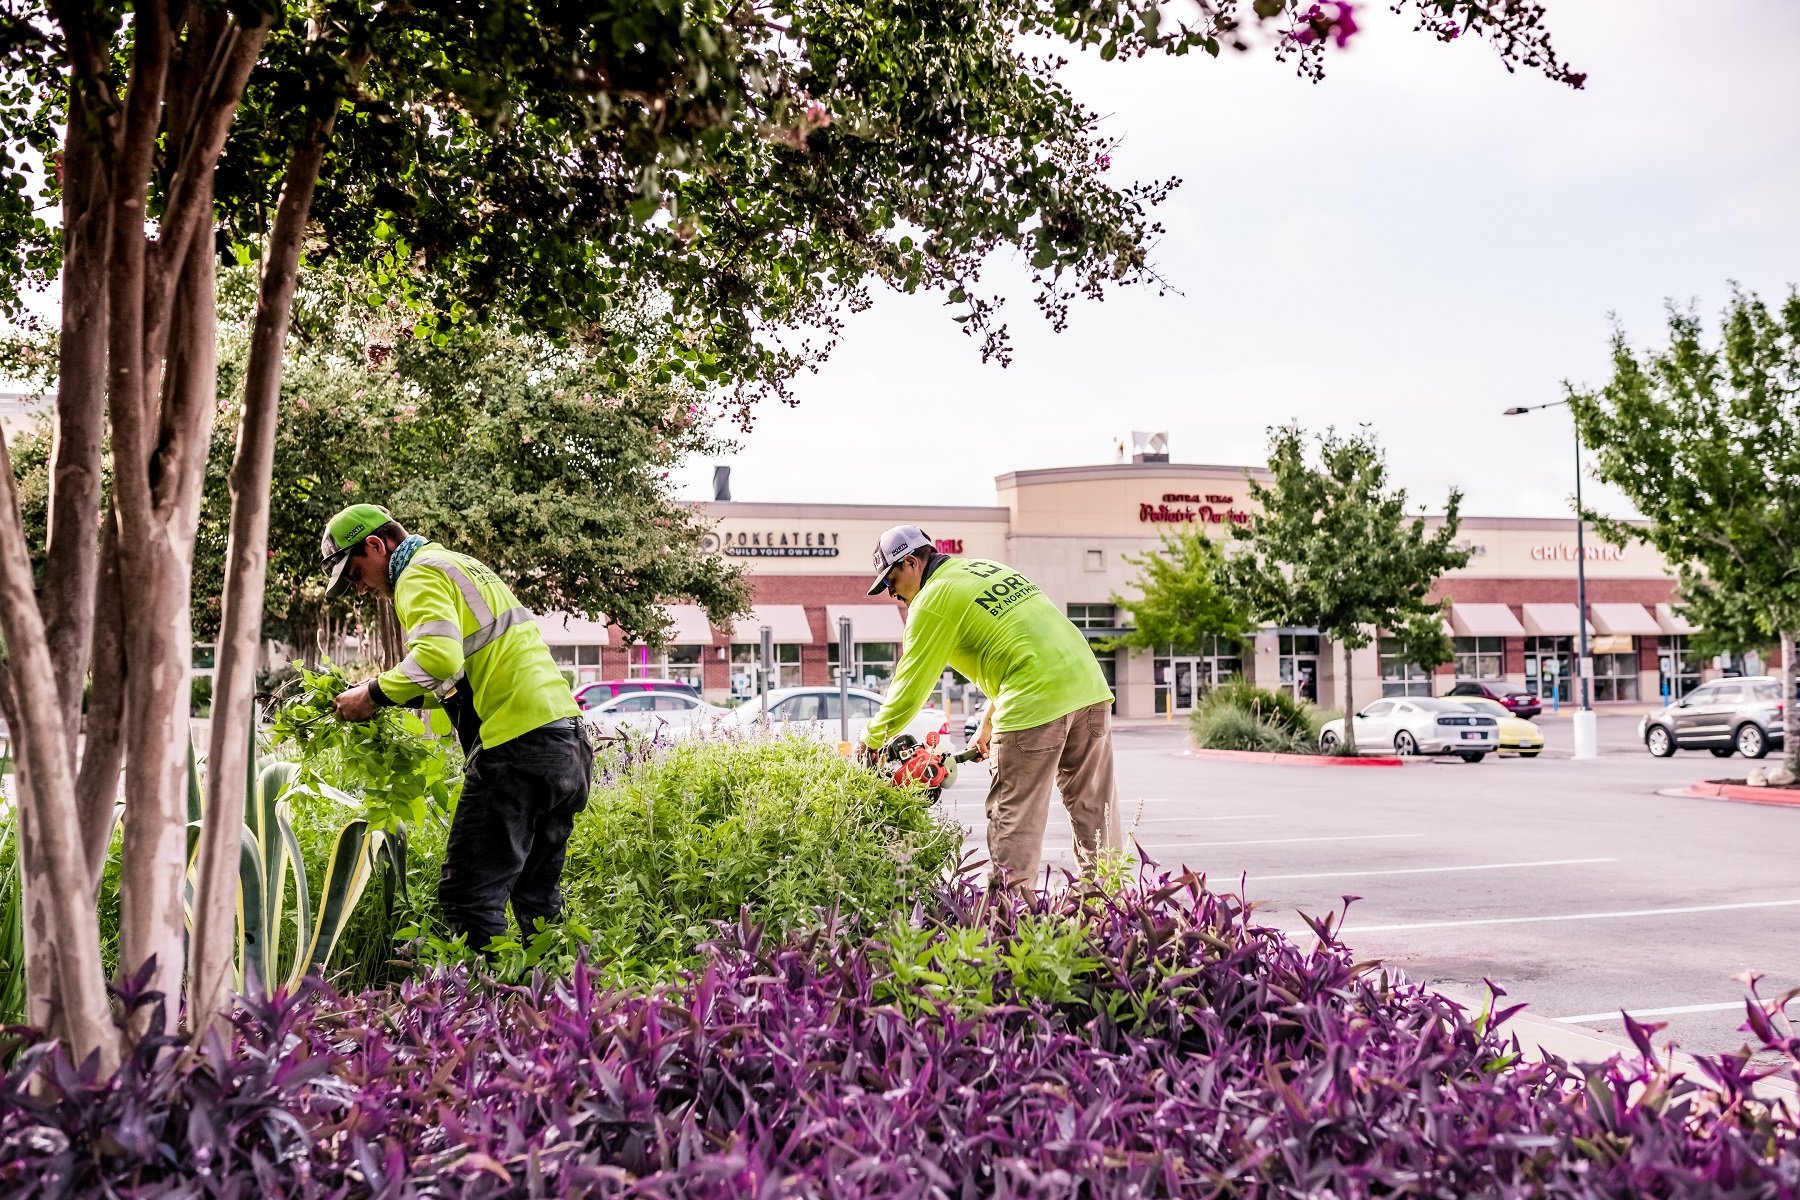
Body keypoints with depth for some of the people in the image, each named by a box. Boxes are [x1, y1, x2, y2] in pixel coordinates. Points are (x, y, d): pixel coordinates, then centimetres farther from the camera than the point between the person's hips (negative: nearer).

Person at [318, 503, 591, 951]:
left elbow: (438, 656, -22)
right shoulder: (460, 566, 27)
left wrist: (376, 693, -9)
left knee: (467, 896, -6)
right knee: (537, 896, 16)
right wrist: (404, 695, 16)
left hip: (519, 744, -10)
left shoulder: (420, 576, -3)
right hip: (568, 740, 10)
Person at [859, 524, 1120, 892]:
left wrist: (871, 740, 14)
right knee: (1094, 807, 13)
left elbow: (910, 688, 0)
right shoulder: (988, 569, 23)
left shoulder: (932, 601, -2)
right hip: (1090, 685, 8)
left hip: (1036, 702, -8)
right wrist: (989, 722, 29)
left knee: (1013, 819, 0)